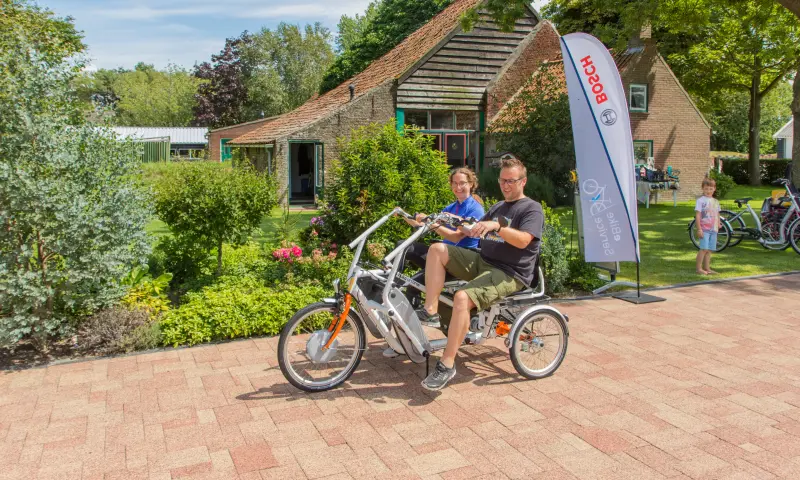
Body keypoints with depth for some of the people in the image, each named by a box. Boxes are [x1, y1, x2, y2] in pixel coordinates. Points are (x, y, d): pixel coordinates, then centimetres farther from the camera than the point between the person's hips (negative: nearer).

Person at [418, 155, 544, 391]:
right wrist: (461, 225, 1)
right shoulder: (497, 207, 24)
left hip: (509, 273, -8)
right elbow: (476, 232, 21)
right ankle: (430, 310, -15)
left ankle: (447, 365, -25)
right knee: (437, 250, -11)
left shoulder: (532, 208, -2)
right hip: (482, 262, 8)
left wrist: (497, 226, -31)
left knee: (462, 298, -33)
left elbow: (523, 240, -18)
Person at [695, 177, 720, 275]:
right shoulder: (700, 200, -5)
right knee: (704, 249, -13)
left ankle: (707, 268, 14)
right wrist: (699, 229, -14)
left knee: (709, 250, 8)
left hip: (713, 230, 6)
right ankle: (699, 268, -7)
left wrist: (718, 225, 11)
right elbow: (697, 215, -9)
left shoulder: (716, 201, 14)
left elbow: (717, 215, 20)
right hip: (704, 229, -6)